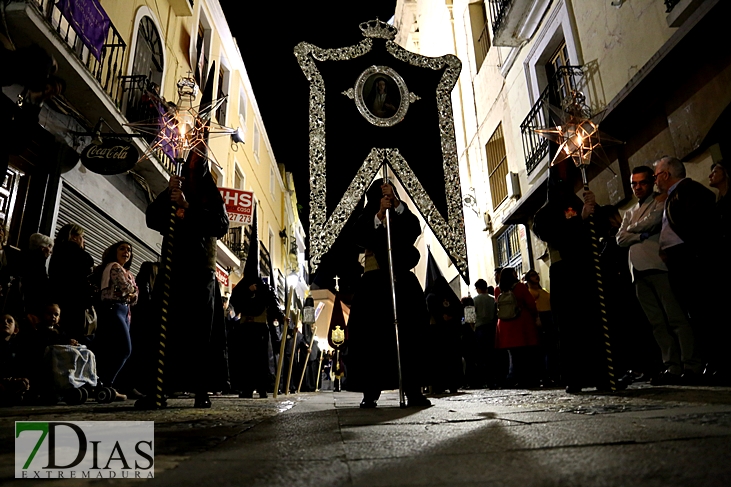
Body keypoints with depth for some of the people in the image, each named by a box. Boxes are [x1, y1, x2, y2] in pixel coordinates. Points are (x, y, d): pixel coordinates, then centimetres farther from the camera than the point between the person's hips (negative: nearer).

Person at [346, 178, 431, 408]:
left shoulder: (402, 218, 15)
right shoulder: (367, 218, 11)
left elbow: (415, 229, -7)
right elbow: (360, 238, -9)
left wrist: (397, 204, -16)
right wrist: (379, 215, -22)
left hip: (403, 281, 2)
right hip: (374, 282, -1)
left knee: (410, 336, -5)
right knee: (371, 337, -7)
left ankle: (413, 390, -2)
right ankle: (370, 392, -5)